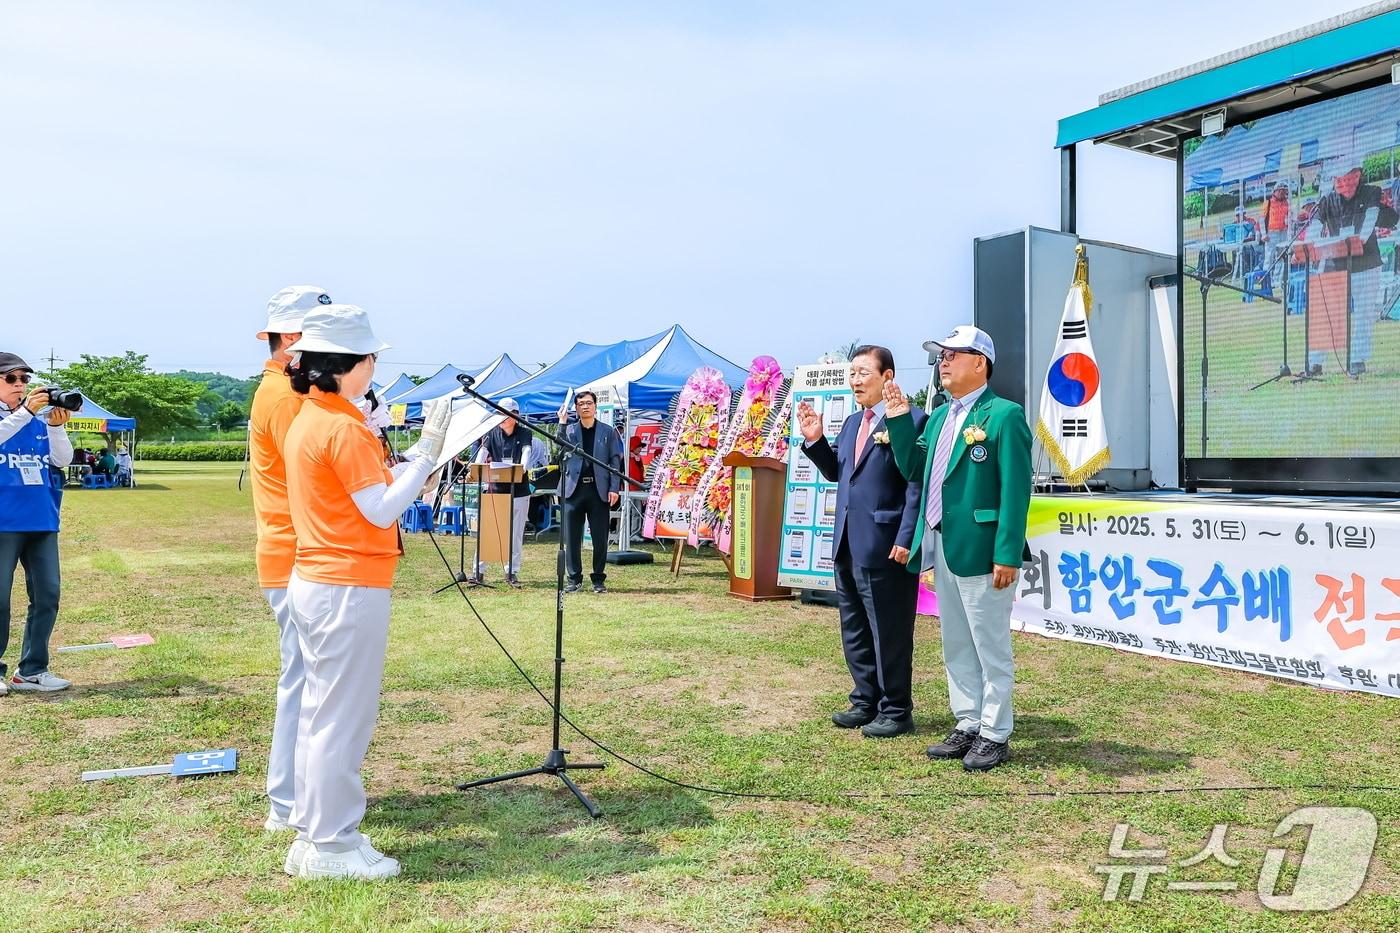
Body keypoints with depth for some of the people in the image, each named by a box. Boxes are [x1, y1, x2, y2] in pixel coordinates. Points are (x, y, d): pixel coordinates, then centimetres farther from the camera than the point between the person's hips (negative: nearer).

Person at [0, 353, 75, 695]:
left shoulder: (39, 419, 13)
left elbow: (63, 459, 4)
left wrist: (56, 425, -10)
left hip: (43, 522, 5)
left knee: (47, 596, 5)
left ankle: (31, 670, 14)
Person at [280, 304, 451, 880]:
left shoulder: (305, 420, 13)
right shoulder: (344, 427, -17)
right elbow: (381, 510, -18)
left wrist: (419, 455, 14)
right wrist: (427, 453, -15)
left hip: (312, 581, 10)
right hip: (350, 588, -10)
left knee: (320, 712, 16)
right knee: (343, 718, 0)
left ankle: (312, 836, 26)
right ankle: (332, 848, 10)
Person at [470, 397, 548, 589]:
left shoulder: (525, 434, 3)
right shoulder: (492, 433, 6)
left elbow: (526, 453, -12)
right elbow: (482, 453, -7)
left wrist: (522, 469, -34)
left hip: (519, 490, 0)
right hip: (495, 489, 0)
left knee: (516, 534, 5)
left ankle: (512, 572, 12)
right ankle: (479, 571, 2)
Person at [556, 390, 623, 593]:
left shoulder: (608, 431, 9)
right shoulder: (569, 430, 11)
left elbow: (615, 461, 5)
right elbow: (560, 450, -7)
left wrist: (614, 488, -5)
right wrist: (562, 423, -10)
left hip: (599, 490, -1)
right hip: (573, 489, 1)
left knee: (600, 538, 1)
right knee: (571, 538, 3)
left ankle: (599, 580, 12)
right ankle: (574, 579, 13)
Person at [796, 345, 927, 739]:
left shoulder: (910, 419, -12)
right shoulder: (852, 423, 16)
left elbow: (917, 484, -16)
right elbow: (835, 471, 22)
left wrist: (906, 540, -21)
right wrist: (815, 440, 7)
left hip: (885, 547, -9)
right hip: (848, 546, 9)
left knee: (889, 633, 2)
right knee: (854, 631, 16)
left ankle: (896, 710, 15)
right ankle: (865, 702, 29)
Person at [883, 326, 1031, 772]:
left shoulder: (1004, 416, -10)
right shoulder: (939, 417, 15)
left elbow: (1016, 490, -15)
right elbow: (914, 471, 15)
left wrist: (1007, 554, -20)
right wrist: (898, 420, 7)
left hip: (980, 550, -8)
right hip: (941, 548, 8)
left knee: (991, 647, 3)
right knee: (956, 647, 16)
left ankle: (994, 735, 15)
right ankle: (967, 726, 28)